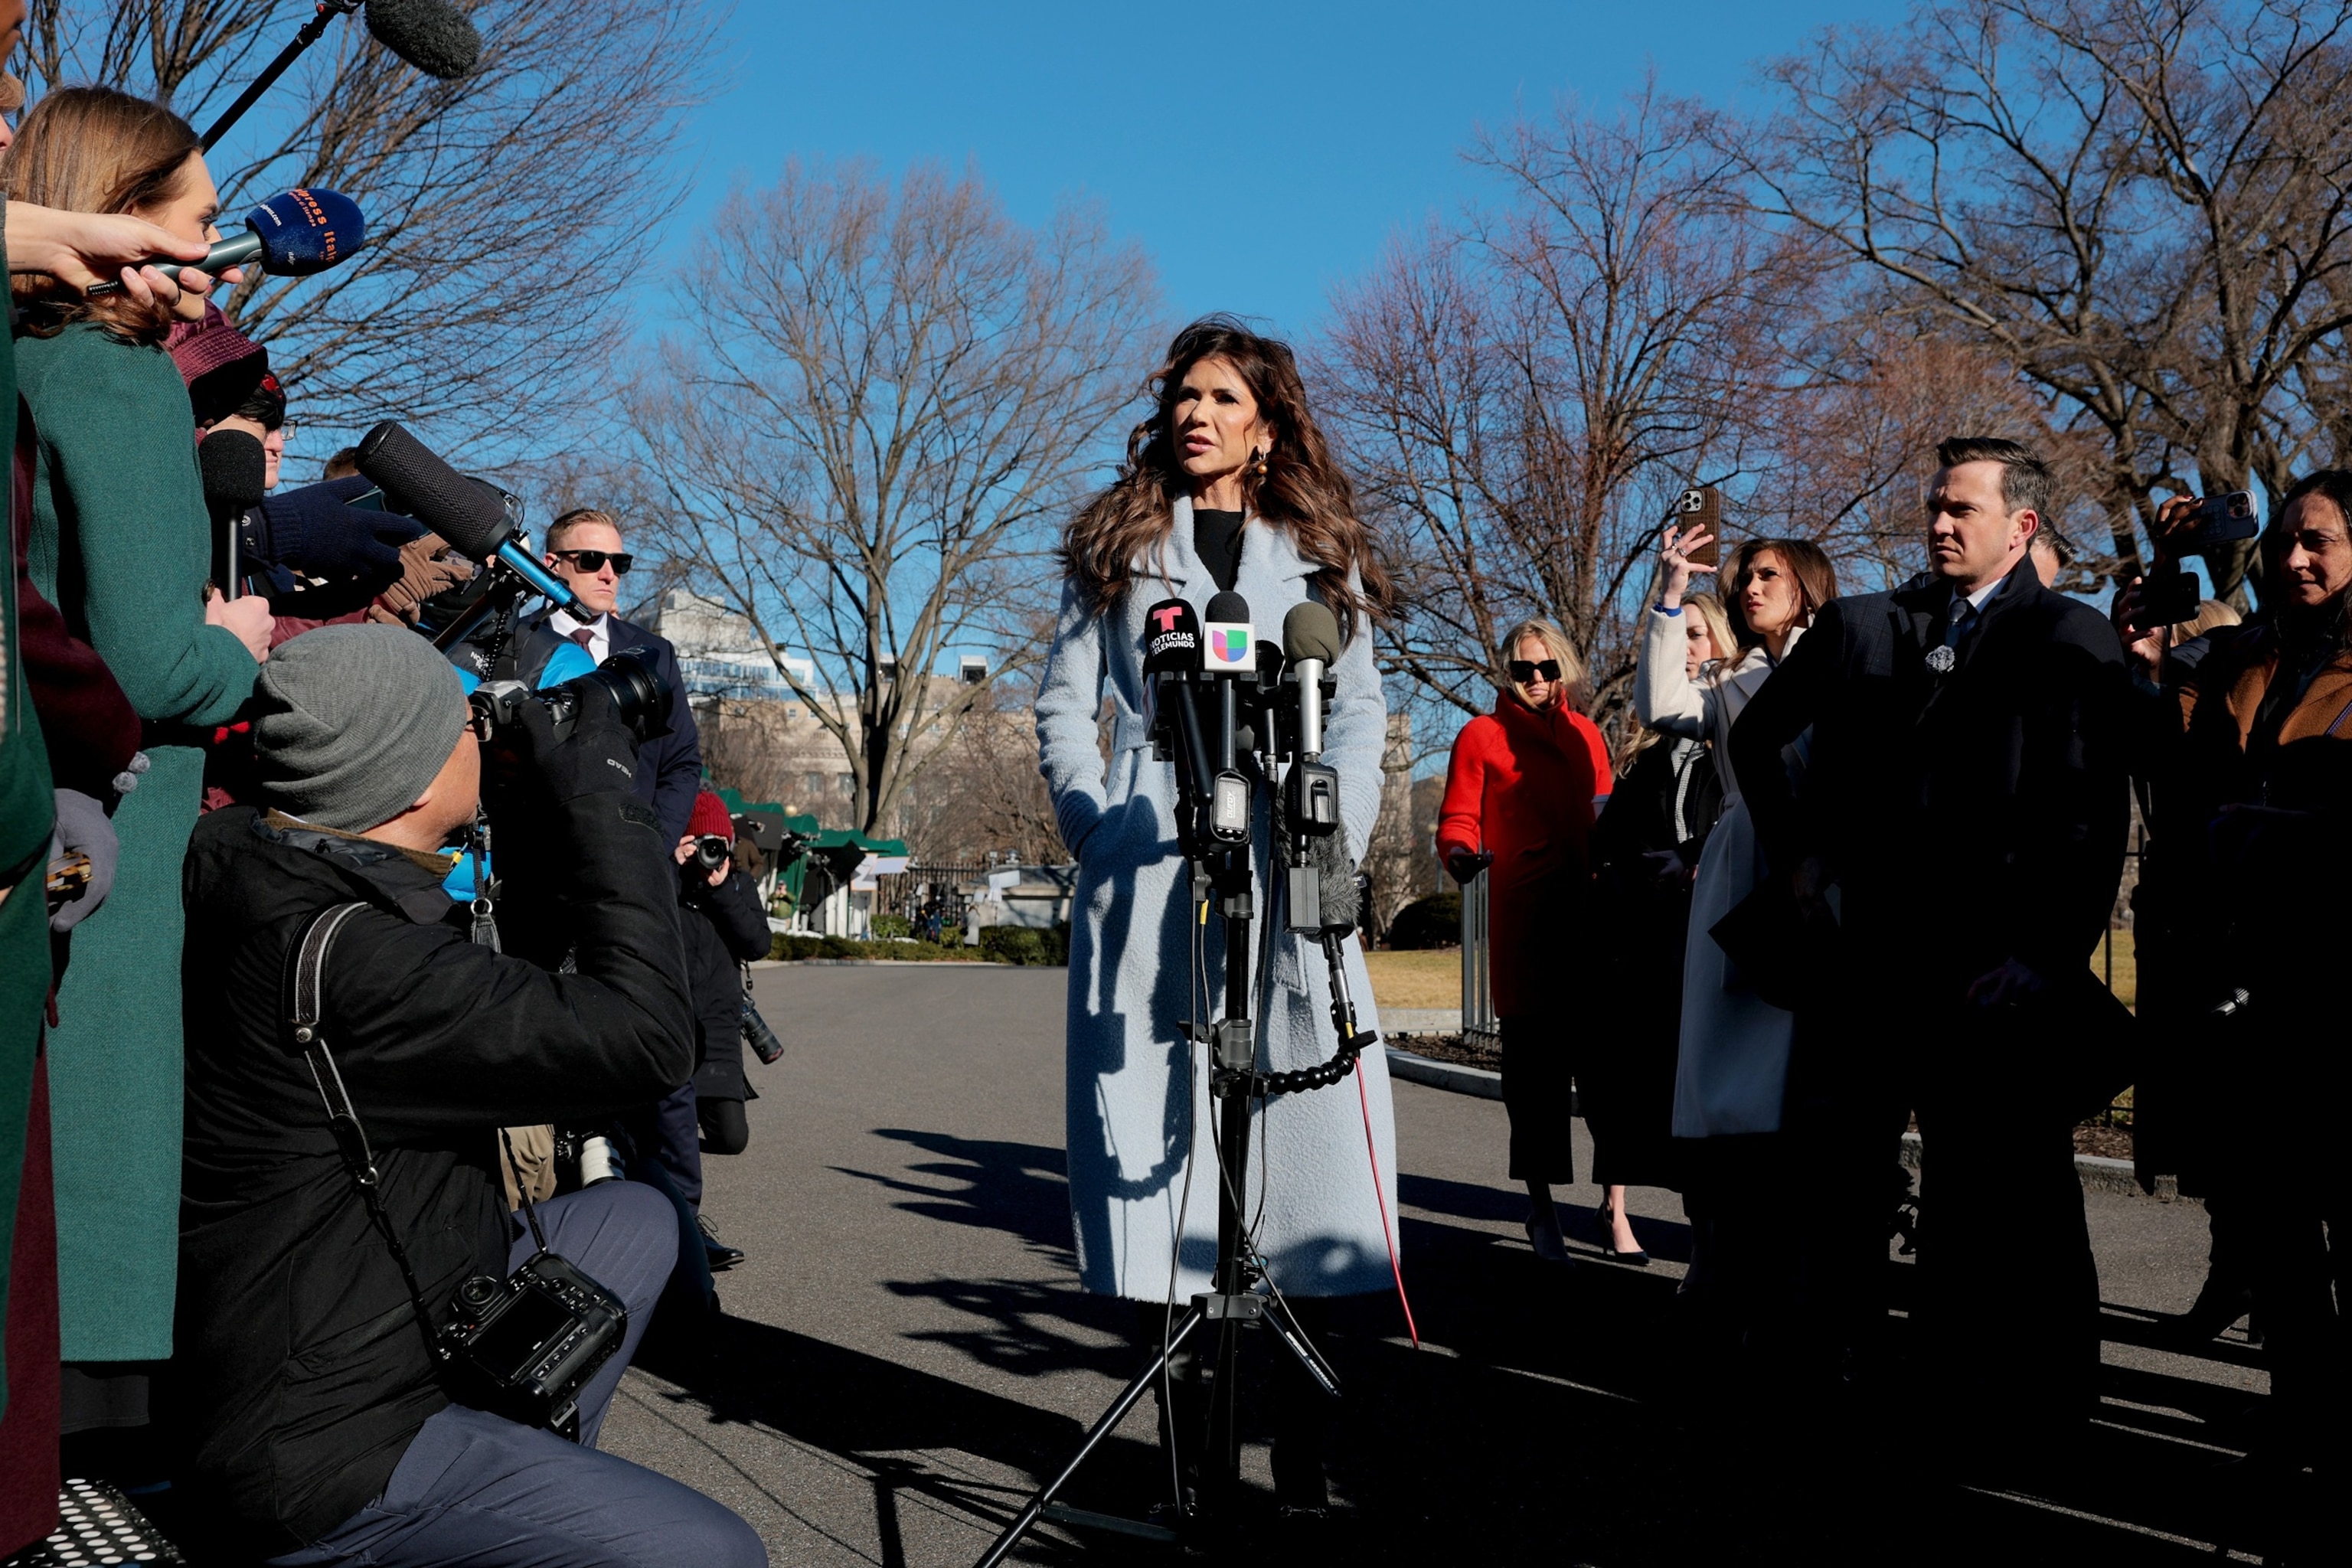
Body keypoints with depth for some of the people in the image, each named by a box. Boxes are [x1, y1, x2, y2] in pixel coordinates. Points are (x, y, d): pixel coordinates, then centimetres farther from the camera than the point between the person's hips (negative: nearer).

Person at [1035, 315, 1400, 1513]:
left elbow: (1360, 718, 12)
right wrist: (1094, 827, -4)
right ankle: (1182, 1432, 4)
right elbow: (1064, 706, 11)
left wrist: (1338, 844, -2)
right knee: (1156, 1127, -4)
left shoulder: (1322, 555, 17)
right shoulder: (1114, 544, 15)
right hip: (1146, 869, 0)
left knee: (1302, 1130, -5)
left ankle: (1303, 1450, 1)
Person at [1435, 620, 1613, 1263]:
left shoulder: (1586, 735, 18)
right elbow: (1457, 820, 3)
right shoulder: (1481, 735, 7)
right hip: (1522, 915, -3)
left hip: (1590, 909, 3)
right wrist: (1461, 854, -18)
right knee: (1534, 1060, 0)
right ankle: (1541, 1209, 10)